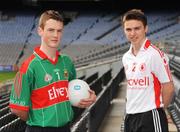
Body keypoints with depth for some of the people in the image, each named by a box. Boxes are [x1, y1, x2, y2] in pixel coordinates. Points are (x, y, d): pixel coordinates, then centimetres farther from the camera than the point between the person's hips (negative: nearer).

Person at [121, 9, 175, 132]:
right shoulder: (126, 57, 9)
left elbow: (169, 88, -9)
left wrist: (157, 110, 1)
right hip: (130, 117, 7)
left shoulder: (155, 54, -12)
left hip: (150, 117, -7)